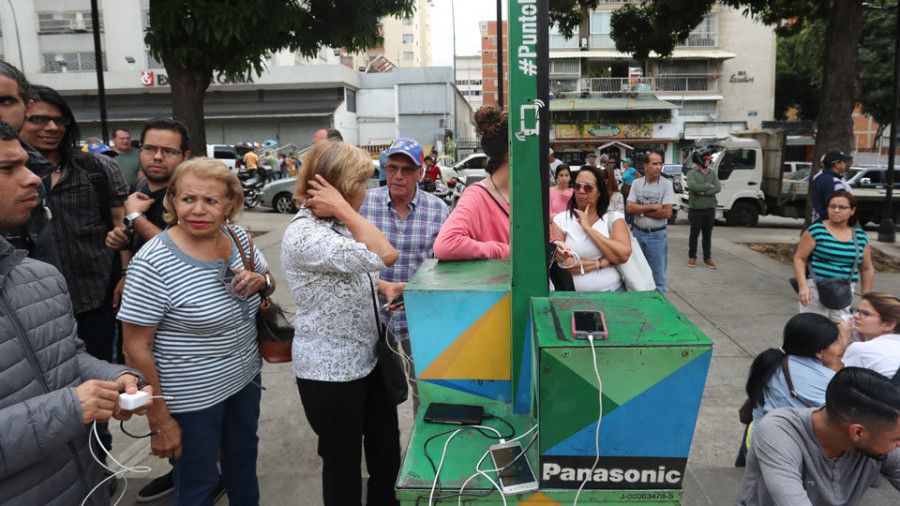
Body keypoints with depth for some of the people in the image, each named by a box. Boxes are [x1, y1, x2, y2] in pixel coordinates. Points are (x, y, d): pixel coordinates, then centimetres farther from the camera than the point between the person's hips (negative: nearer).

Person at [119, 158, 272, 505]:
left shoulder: (239, 238, -6)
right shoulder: (153, 263, -23)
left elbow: (269, 284, 11)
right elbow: (136, 349, -19)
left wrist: (260, 281, -13)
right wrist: (160, 421, -16)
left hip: (245, 379, 6)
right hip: (191, 399, -6)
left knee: (243, 462, 26)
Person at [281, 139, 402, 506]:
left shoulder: (336, 225, 3)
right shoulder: (303, 237, -26)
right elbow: (384, 255, -34)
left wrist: (384, 287, 3)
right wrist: (342, 208, -26)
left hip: (368, 359, 9)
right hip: (330, 373, -9)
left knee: (386, 448, 22)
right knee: (343, 462, 13)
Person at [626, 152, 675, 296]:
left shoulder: (666, 184, -7)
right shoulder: (636, 183, 2)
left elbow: (667, 213, -15)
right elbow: (629, 208, -8)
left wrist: (641, 211, -10)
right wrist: (652, 207, -15)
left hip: (657, 235, -3)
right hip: (638, 233, 3)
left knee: (658, 277, 3)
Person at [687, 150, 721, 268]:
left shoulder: (712, 173, 9)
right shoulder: (692, 173, -3)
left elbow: (718, 188, -4)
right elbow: (693, 186, -21)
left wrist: (703, 192, -14)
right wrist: (708, 186, -10)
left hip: (710, 209, 3)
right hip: (696, 210, -3)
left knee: (707, 235, 9)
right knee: (694, 234, 6)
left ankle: (707, 258, 17)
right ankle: (692, 257, 16)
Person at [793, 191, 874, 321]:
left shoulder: (860, 236, 10)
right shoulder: (816, 230, -5)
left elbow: (867, 269, 17)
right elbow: (799, 258, -6)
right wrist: (803, 286, -18)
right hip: (816, 290, -4)